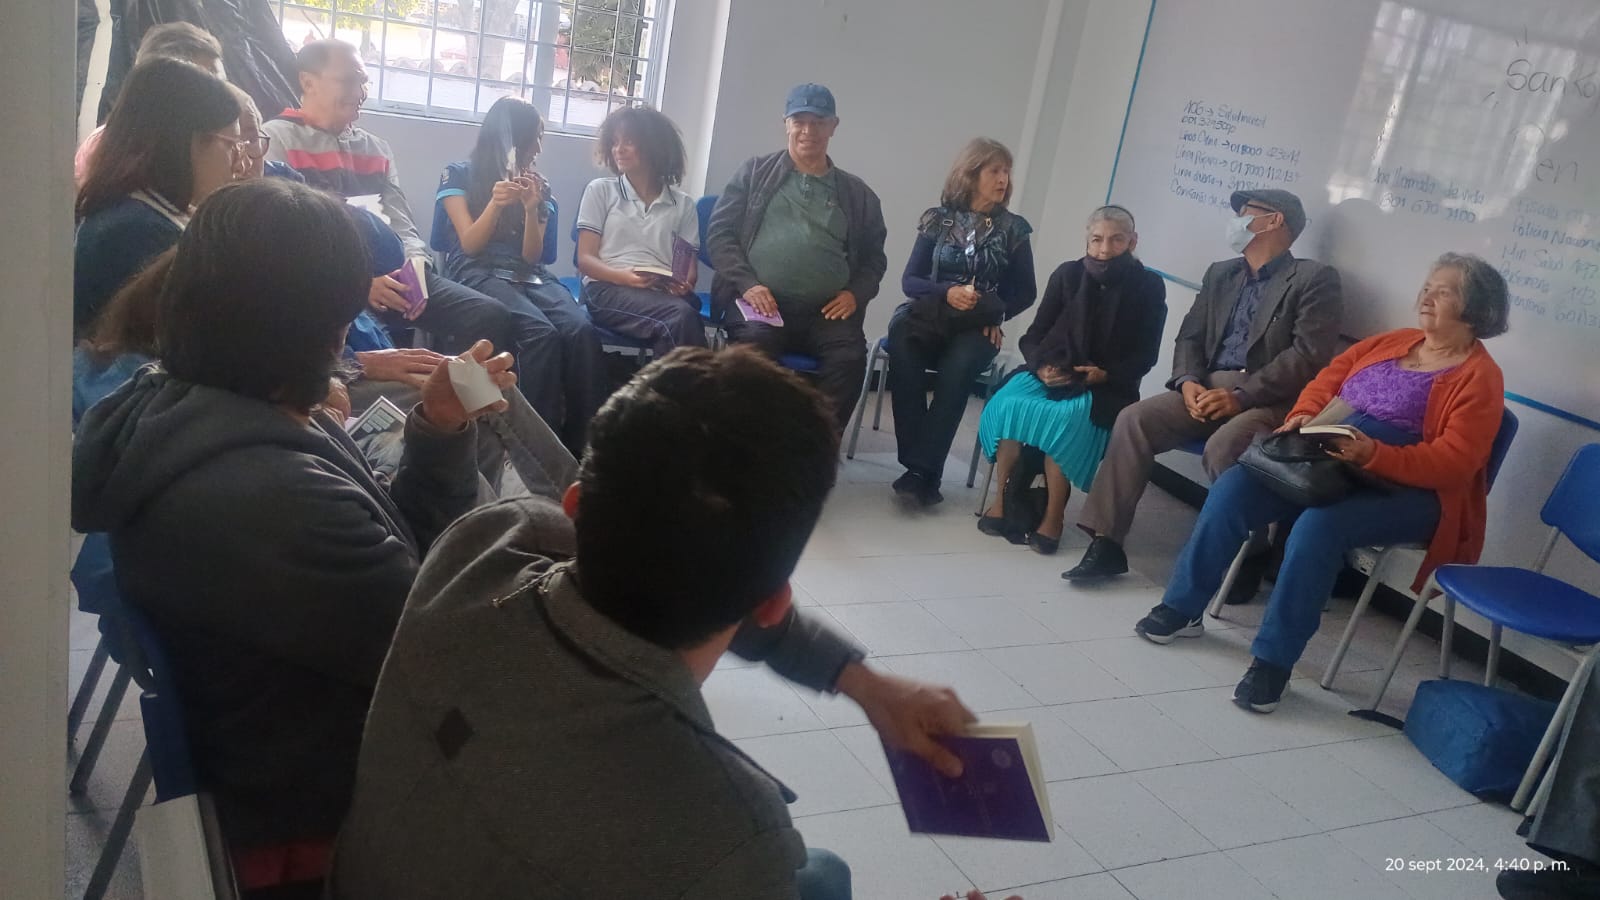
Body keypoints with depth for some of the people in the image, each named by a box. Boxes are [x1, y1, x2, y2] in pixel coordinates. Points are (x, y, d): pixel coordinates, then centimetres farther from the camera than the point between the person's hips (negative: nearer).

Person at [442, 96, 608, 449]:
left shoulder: (537, 184, 19)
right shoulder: (459, 174, 9)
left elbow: (532, 256, 9)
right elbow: (470, 245, -1)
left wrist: (531, 209, -7)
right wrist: (496, 203, -16)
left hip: (528, 274, 4)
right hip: (478, 274, -4)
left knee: (582, 330, -30)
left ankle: (583, 444, -31)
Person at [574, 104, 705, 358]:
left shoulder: (683, 204, 20)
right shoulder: (600, 190, 16)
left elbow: (690, 270, 15)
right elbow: (585, 259, 7)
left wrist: (684, 285, -12)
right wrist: (623, 277, -14)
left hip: (666, 293, 2)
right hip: (609, 289, -2)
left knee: (685, 311, -40)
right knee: (683, 317, -37)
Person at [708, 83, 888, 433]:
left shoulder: (857, 194, 20)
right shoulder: (755, 173, 15)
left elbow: (874, 257, 22)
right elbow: (719, 233, 8)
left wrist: (856, 293, 1)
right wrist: (747, 284, -7)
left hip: (826, 312, 2)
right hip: (761, 303, -1)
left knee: (850, 355, -28)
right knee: (754, 343, -34)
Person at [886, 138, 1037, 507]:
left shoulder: (1013, 228, 7)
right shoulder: (938, 219, 6)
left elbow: (1026, 291, 9)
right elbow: (910, 280, 2)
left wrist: (993, 313, -8)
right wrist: (947, 292, -17)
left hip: (978, 326, 0)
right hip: (930, 316, 0)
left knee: (956, 367, -34)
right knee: (903, 345, -34)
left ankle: (922, 469, -32)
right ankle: (921, 467, -32)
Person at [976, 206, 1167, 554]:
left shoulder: (1148, 287, 2)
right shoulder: (1067, 274, 6)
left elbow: (1145, 356, 1)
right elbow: (1033, 336, 7)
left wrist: (1104, 374, -16)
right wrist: (1041, 366, -14)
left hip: (1103, 385, -2)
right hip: (1053, 372, 3)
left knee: (1062, 417, -35)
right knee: (1009, 404, -29)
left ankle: (1054, 516, -22)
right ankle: (1001, 499, -14)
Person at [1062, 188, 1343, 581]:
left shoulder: (1315, 279, -2)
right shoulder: (1220, 273, 20)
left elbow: (1310, 356, -13)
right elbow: (1190, 336, 15)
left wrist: (1242, 395, -22)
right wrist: (1189, 381, -7)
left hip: (1268, 399, -6)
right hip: (1208, 388, 6)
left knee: (1222, 447, -35)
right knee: (1133, 420, -18)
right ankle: (1106, 542, -16)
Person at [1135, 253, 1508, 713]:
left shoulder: (1479, 376, -5)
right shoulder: (1393, 341, 16)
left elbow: (1453, 462, -16)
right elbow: (1329, 378, 18)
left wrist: (1373, 455, -29)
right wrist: (1303, 416, -3)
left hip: (1405, 494, -6)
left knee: (1318, 525, -36)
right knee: (1233, 486, -14)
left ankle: (1273, 660, -25)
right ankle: (1183, 607, -4)